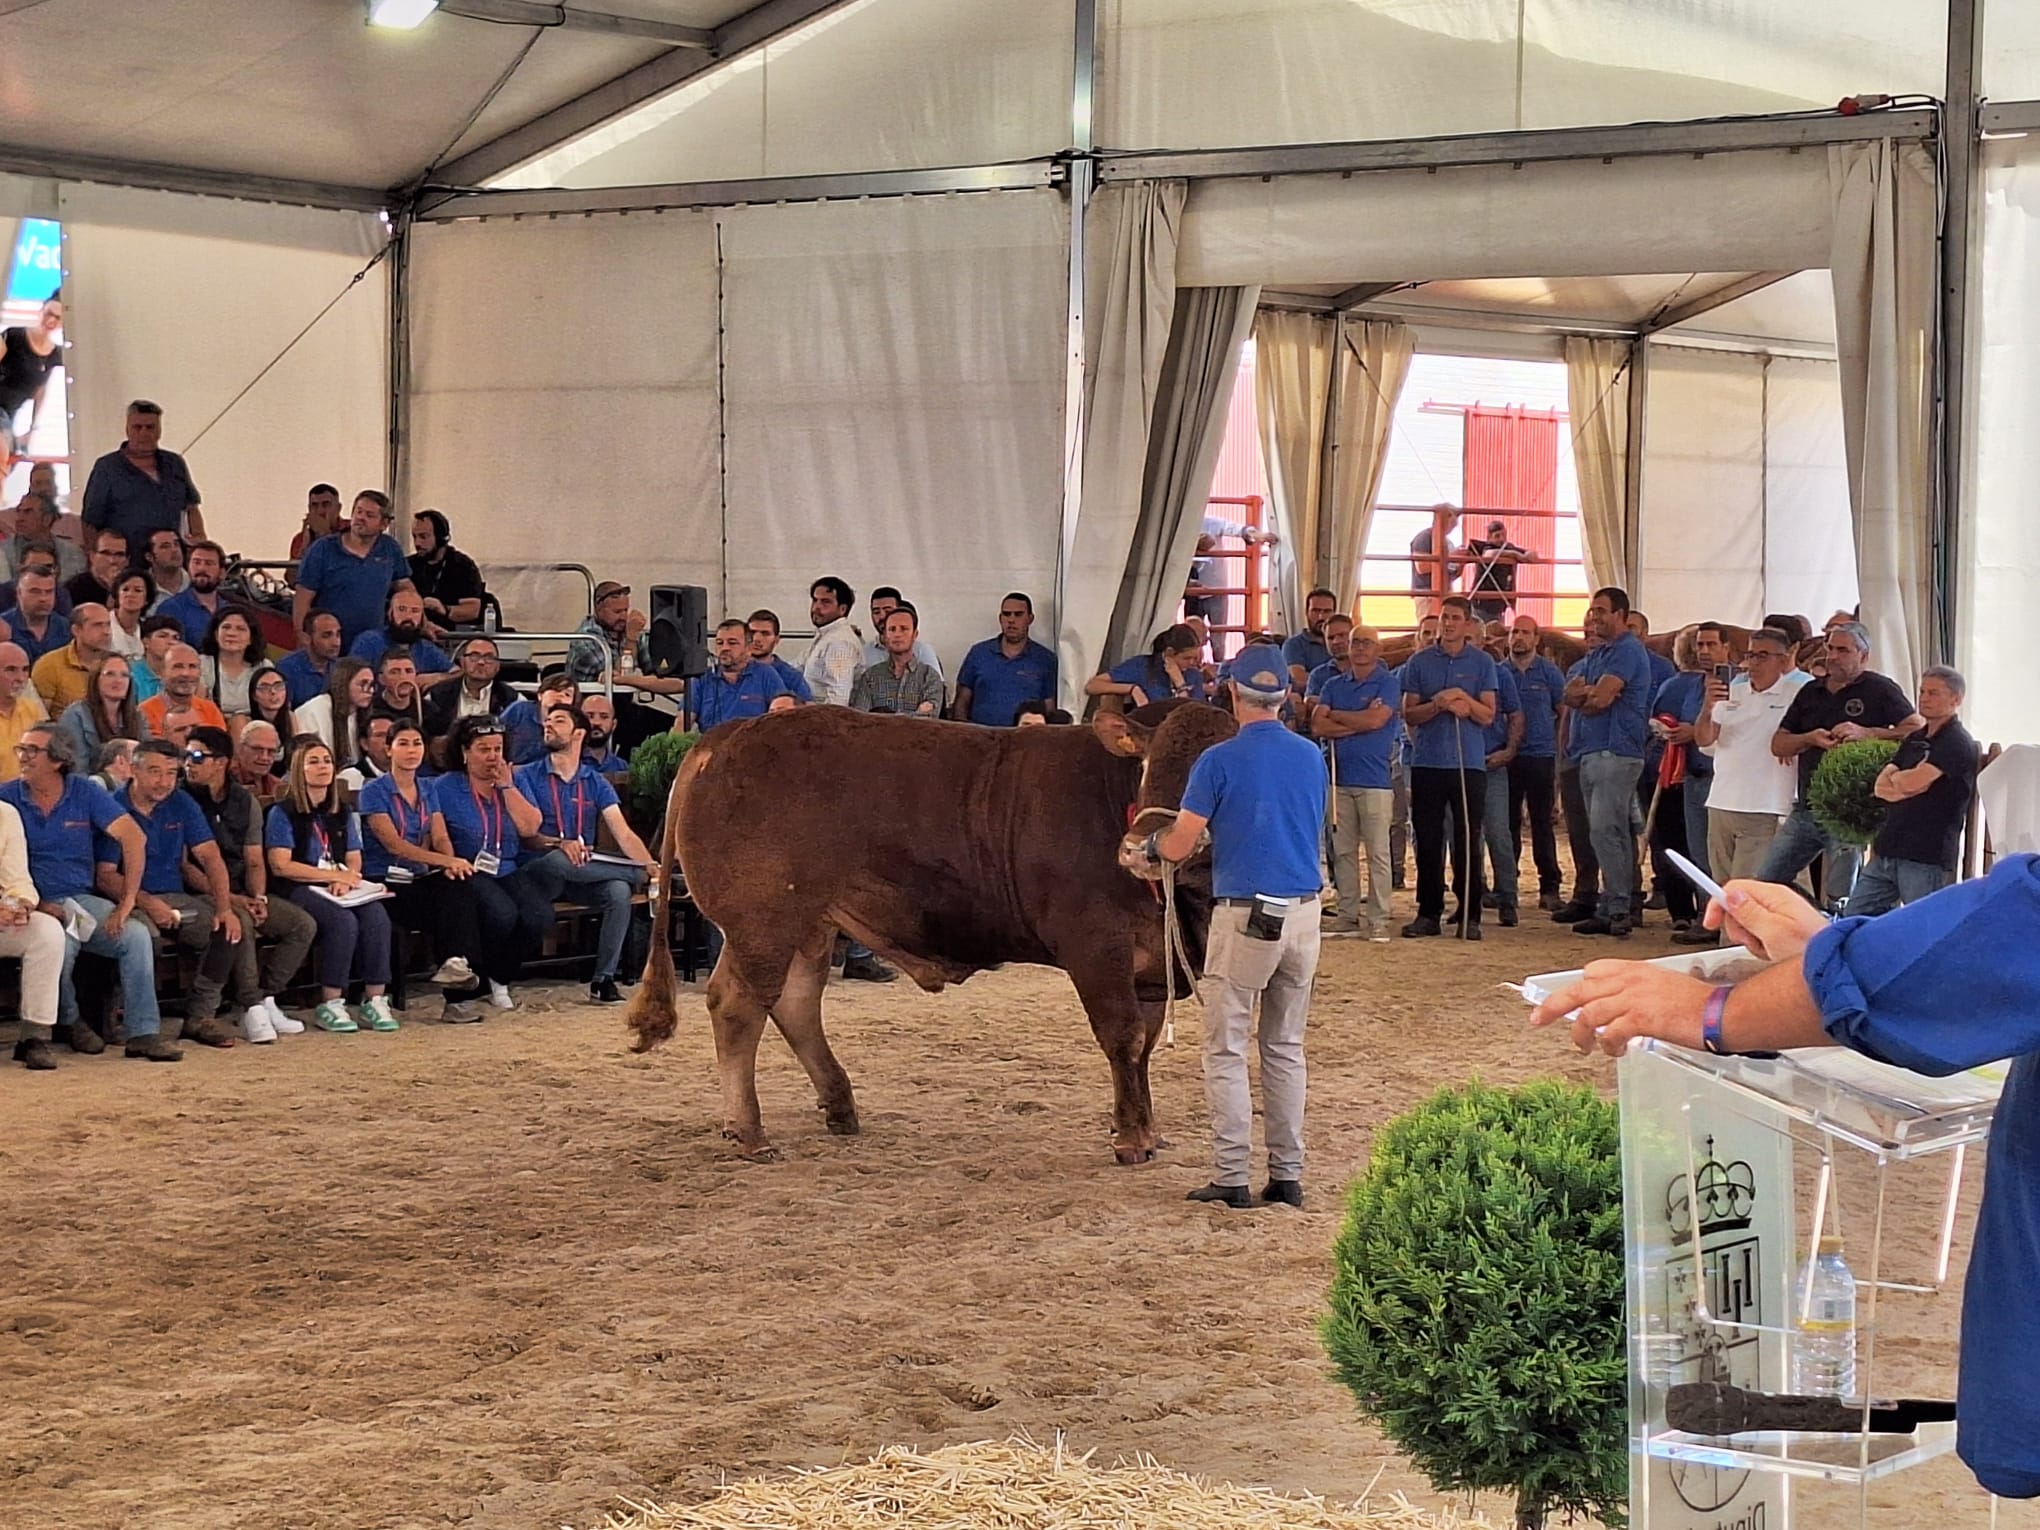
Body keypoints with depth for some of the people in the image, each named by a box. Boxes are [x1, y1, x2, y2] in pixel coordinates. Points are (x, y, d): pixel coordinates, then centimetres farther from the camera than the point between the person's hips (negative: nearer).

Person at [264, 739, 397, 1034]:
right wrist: (334, 874, -9)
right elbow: (280, 865, -9)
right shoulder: (283, 813, 2)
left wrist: (345, 881, -11)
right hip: (297, 891, -5)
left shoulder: (342, 814, 19)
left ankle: (374, 999, -26)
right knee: (343, 920, -33)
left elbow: (354, 862, 13)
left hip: (336, 891, 5)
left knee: (376, 915, -26)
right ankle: (329, 1005, -27)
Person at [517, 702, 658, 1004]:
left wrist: (651, 864, -19)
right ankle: (640, 874, -25)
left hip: (584, 874, 2)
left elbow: (624, 834, 1)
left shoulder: (595, 783, 11)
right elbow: (527, 836, -7)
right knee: (558, 860, -39)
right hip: (541, 873, -2)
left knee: (619, 891, -31)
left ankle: (603, 979, -22)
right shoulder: (528, 777, 4)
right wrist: (560, 845, -28)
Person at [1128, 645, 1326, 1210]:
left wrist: (1144, 848, 16)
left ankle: (1231, 1177, -1)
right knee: (1286, 1050, 14)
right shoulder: (1312, 758, 7)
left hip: (1245, 914, -5)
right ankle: (1287, 1175, 14)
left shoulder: (1220, 761, -9)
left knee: (1226, 1051, 3)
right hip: (1304, 913, 5)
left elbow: (1178, 846, -8)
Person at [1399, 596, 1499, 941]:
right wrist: (1439, 705, -13)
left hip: (1469, 763, -1)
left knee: (1467, 841, -1)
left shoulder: (1482, 663, 6)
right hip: (1427, 763, 1)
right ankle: (1428, 913, 10)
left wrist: (1464, 699, -15)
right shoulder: (1419, 662, 8)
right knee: (1428, 841, 4)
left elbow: (1488, 715, 2)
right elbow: (1409, 715, 4)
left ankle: (1470, 915, 3)